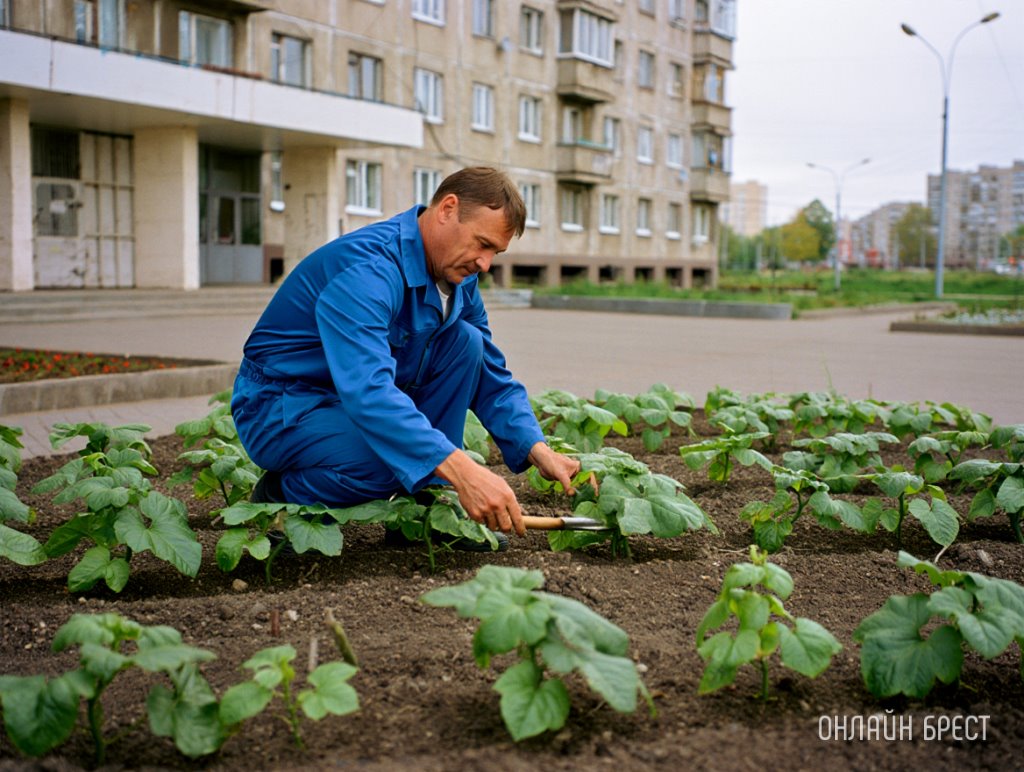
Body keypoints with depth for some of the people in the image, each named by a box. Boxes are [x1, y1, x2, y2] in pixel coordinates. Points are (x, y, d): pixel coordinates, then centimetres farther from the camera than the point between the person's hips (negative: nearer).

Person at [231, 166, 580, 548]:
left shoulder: (459, 278, -1)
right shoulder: (368, 269, -29)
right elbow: (366, 391, -43)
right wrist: (460, 470, -51)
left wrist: (538, 451, -11)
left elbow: (492, 380, 6)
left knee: (464, 342, -9)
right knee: (396, 456, -35)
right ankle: (280, 497, -5)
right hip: (282, 411, -8)